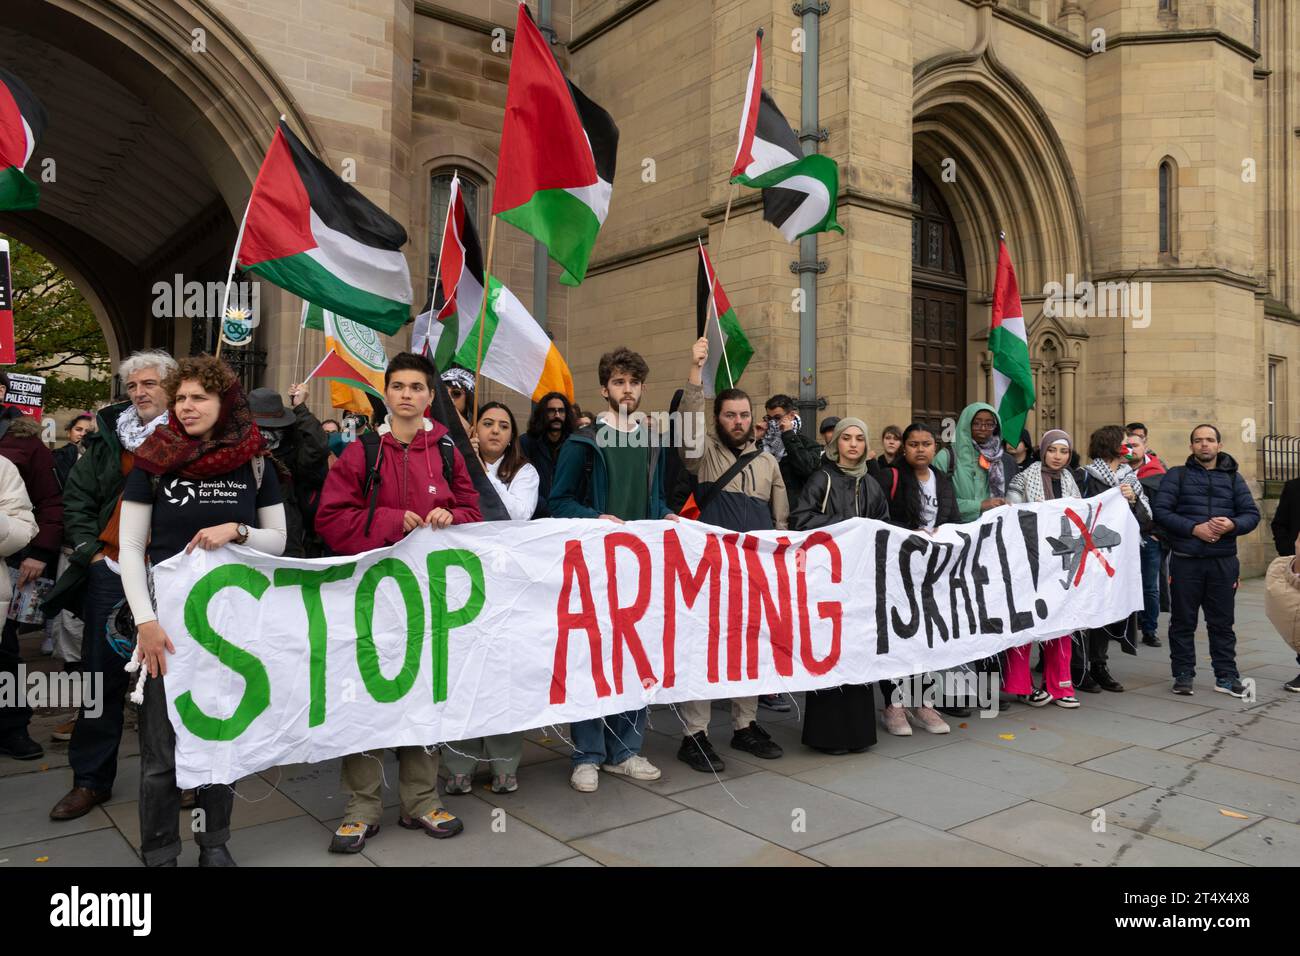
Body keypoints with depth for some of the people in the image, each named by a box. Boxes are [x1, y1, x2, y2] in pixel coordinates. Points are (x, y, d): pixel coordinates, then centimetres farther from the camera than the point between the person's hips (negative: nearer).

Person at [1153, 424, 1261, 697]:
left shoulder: (1233, 477, 13)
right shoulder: (1177, 475, 4)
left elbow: (1252, 514, 6)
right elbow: (1161, 510, -6)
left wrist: (1232, 525, -15)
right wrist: (1193, 528, -17)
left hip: (1223, 562, 2)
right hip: (1185, 561, -2)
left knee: (1222, 621, 9)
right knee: (1183, 621, 5)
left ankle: (1226, 675, 19)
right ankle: (1183, 675, 15)